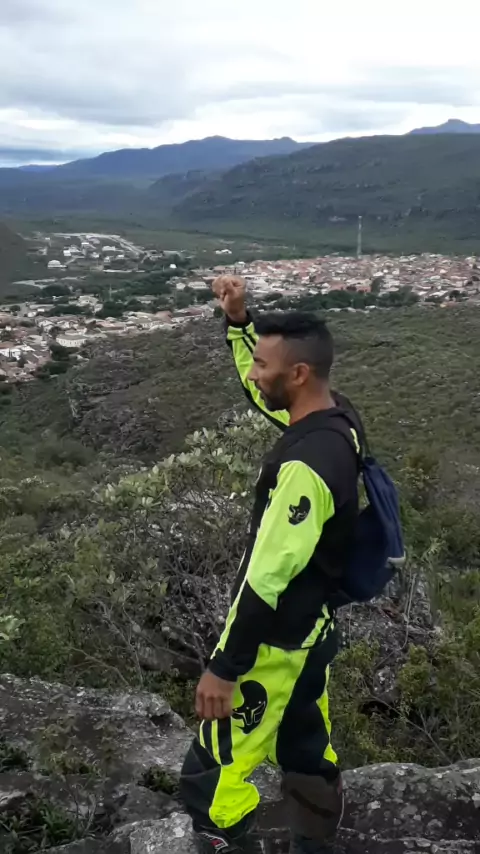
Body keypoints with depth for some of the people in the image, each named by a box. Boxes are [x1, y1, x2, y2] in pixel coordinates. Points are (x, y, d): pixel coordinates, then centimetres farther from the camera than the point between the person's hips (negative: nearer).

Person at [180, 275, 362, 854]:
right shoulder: (335, 419, -3)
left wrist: (223, 668, -21)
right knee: (308, 758, 24)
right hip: (313, 630, 10)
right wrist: (238, 321, 2)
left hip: (274, 643, -9)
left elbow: (268, 579, -28)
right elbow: (259, 390, 15)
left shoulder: (306, 464, -31)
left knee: (210, 778, 6)